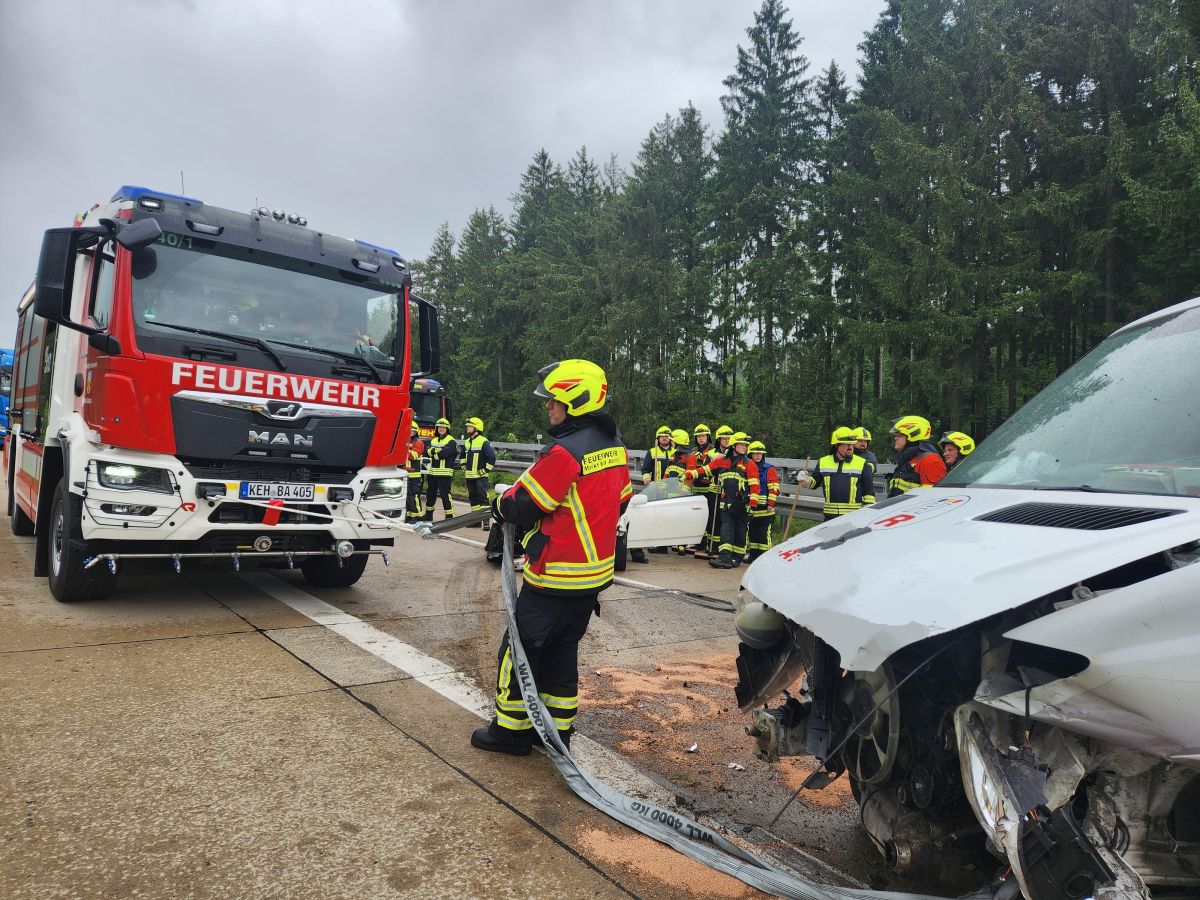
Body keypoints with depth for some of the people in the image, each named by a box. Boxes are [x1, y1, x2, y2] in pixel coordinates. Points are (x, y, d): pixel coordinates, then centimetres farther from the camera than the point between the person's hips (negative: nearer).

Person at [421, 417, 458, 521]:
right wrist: (436, 451, -16)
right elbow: (427, 452, 1)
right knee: (430, 494, 15)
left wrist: (433, 452, -5)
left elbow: (444, 453, -20)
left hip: (445, 473, -7)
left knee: (445, 495, -7)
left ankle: (449, 516, -2)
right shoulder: (433, 440, 16)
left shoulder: (451, 441, -5)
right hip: (432, 472, 7)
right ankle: (428, 515, 28)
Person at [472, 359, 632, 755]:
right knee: (562, 651, 19)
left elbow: (523, 506, -17)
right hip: (595, 573, 8)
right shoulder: (614, 446, 4)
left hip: (556, 576, -8)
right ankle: (558, 728, 28)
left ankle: (511, 730, 21)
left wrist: (499, 504, 4)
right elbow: (620, 500, 13)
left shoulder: (564, 452, -22)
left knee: (521, 647, 8)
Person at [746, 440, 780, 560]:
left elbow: (774, 488, -9)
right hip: (750, 507, 6)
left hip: (764, 508, -6)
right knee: (751, 532, 11)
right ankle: (753, 554, 21)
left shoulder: (769, 469, -4)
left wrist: (771, 504, -14)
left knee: (763, 533, -2)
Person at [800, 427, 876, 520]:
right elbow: (815, 482, 18)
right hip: (830, 515, 3)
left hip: (854, 516, -2)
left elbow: (869, 491, 3)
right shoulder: (823, 462, 7)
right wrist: (806, 480, -5)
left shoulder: (862, 464, 0)